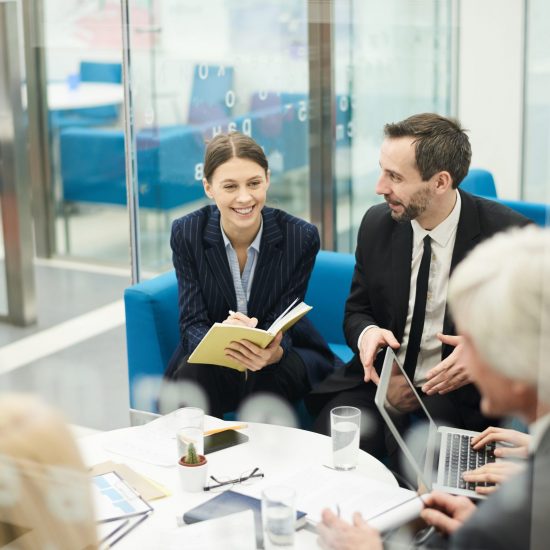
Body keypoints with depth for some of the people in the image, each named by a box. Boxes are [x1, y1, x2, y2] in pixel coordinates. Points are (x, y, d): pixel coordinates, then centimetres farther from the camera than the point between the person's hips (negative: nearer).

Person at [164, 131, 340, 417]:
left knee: (267, 379, -32)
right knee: (192, 375, -31)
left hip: (281, 354, 0)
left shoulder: (301, 236, -15)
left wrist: (272, 353, -38)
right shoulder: (186, 233, -12)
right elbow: (192, 324, -13)